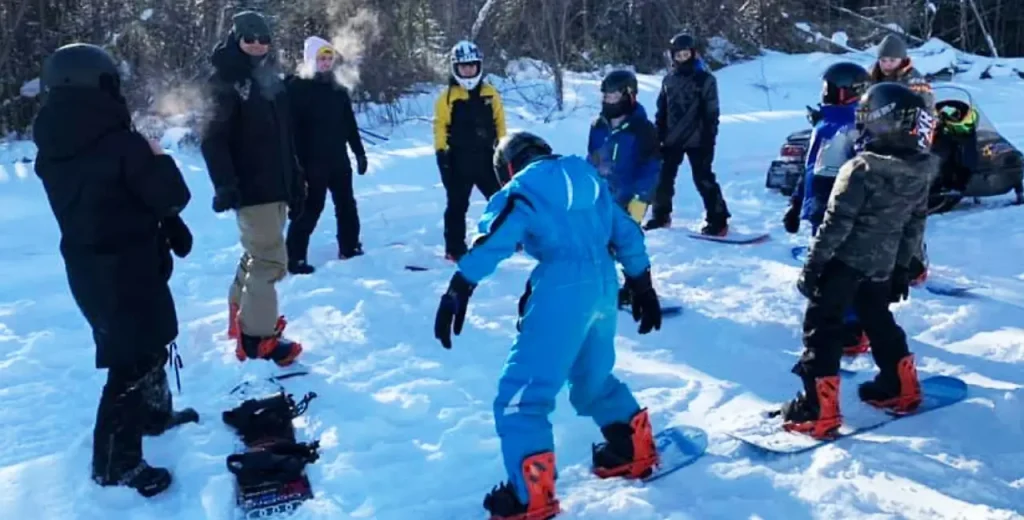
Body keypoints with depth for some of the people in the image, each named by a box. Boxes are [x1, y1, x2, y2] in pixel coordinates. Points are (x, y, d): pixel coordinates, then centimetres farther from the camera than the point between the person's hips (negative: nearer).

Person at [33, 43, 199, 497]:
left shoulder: (51, 148, 1)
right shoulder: (121, 143, -23)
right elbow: (171, 197, -16)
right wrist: (159, 159, 1)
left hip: (85, 266, 8)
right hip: (128, 267, -8)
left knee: (145, 343, 26)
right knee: (134, 361, 2)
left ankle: (155, 414, 44)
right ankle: (116, 461, 11)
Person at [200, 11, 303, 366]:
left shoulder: (272, 82, 15)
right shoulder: (225, 83, -8)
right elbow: (213, 139, -17)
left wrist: (296, 183, 19)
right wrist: (225, 184, -26)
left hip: (276, 186, 8)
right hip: (251, 188, -8)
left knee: (258, 256, 19)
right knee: (270, 259, -10)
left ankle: (241, 314, 36)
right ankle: (257, 337, -1)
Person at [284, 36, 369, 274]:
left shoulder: (338, 90, 11)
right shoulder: (297, 89, -9)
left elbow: (350, 124, 17)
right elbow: (292, 127, -15)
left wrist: (359, 152, 14)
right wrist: (297, 161, -20)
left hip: (339, 159, 7)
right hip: (313, 161, -7)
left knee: (346, 206, 15)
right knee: (309, 209, -4)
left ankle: (350, 249, 29)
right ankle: (294, 258, 4)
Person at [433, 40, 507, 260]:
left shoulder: (490, 94, 5)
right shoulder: (447, 96, -5)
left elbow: (499, 123, 10)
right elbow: (440, 126, -5)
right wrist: (441, 153, -11)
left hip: (486, 157, 3)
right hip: (459, 160, -3)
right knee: (457, 206, 5)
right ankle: (455, 249, 12)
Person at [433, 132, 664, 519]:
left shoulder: (523, 189, 2)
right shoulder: (589, 179, 20)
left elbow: (493, 242, -13)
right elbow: (627, 234, 21)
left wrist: (457, 291, -17)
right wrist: (642, 287, 28)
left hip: (563, 290, -7)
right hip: (604, 286, 7)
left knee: (522, 391, -1)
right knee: (593, 377, 30)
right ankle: (635, 450, 40)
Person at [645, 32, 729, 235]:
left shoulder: (705, 79, -3)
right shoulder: (669, 80, 10)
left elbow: (711, 113, -6)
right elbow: (661, 111, 15)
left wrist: (709, 140, -12)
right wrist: (658, 136, 9)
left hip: (697, 139, -5)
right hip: (672, 139, 5)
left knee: (703, 179, -6)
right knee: (663, 176, 9)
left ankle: (717, 220, 1)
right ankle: (660, 215, 24)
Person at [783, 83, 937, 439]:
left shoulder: (861, 169, -21)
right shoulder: (920, 174, 1)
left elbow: (836, 224, -19)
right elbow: (916, 224, 10)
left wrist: (813, 265, -12)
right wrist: (903, 266, 20)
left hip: (845, 260, -7)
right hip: (882, 265, 7)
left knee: (822, 328, -1)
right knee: (879, 322, 25)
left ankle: (820, 410, -1)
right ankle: (900, 388, 39)